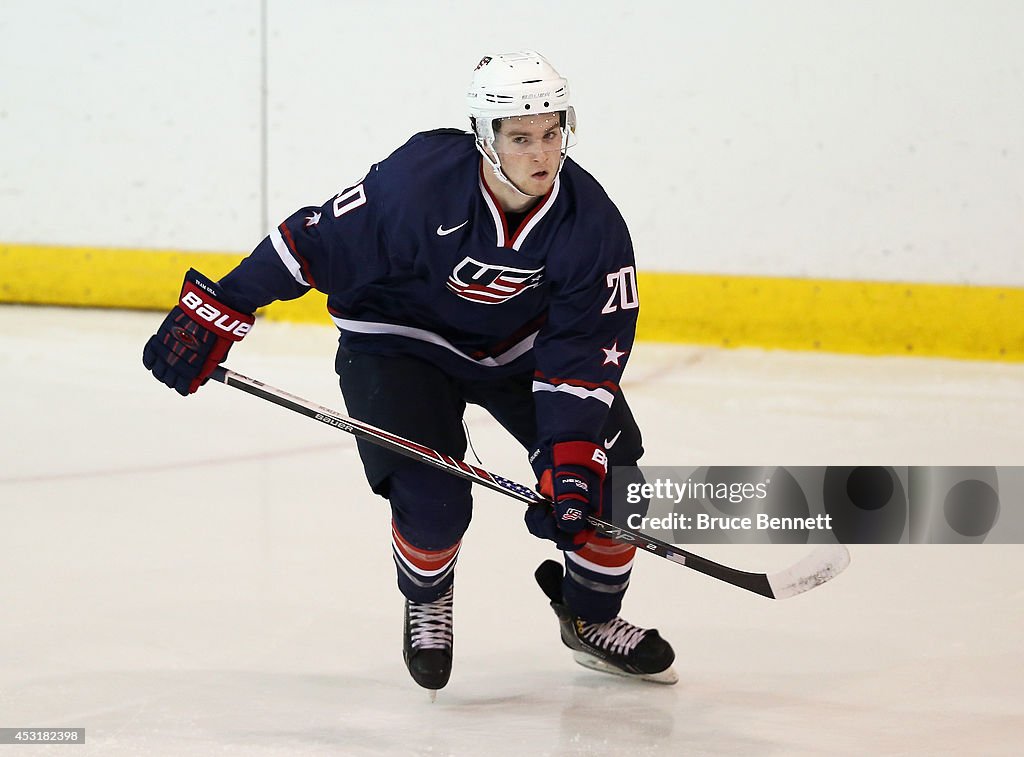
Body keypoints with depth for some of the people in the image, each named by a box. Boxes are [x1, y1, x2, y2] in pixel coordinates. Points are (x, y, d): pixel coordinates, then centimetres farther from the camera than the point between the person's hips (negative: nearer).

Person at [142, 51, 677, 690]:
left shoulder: (592, 221, -23)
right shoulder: (418, 182, -33)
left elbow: (586, 348, -19)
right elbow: (313, 243, -23)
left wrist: (571, 455, -30)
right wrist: (215, 314, -21)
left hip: (521, 346, 4)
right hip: (400, 342, -4)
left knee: (613, 471, -7)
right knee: (433, 502, -21)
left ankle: (593, 616, 20)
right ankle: (428, 602, 15)